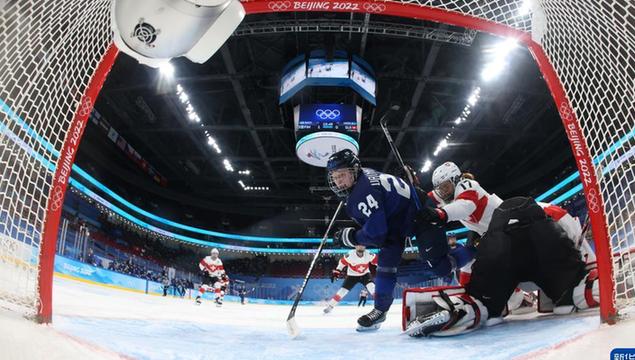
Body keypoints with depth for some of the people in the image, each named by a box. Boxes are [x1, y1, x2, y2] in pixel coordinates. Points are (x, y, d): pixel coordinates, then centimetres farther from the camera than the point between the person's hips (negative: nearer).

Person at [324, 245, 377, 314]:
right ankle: (330, 306, 3)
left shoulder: (368, 254, -21)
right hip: (352, 275, -1)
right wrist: (336, 271, -12)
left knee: (372, 287, -21)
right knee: (343, 290, -8)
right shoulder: (350, 254, -26)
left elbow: (376, 260, -7)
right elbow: (342, 262, -14)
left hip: (365, 274, 1)